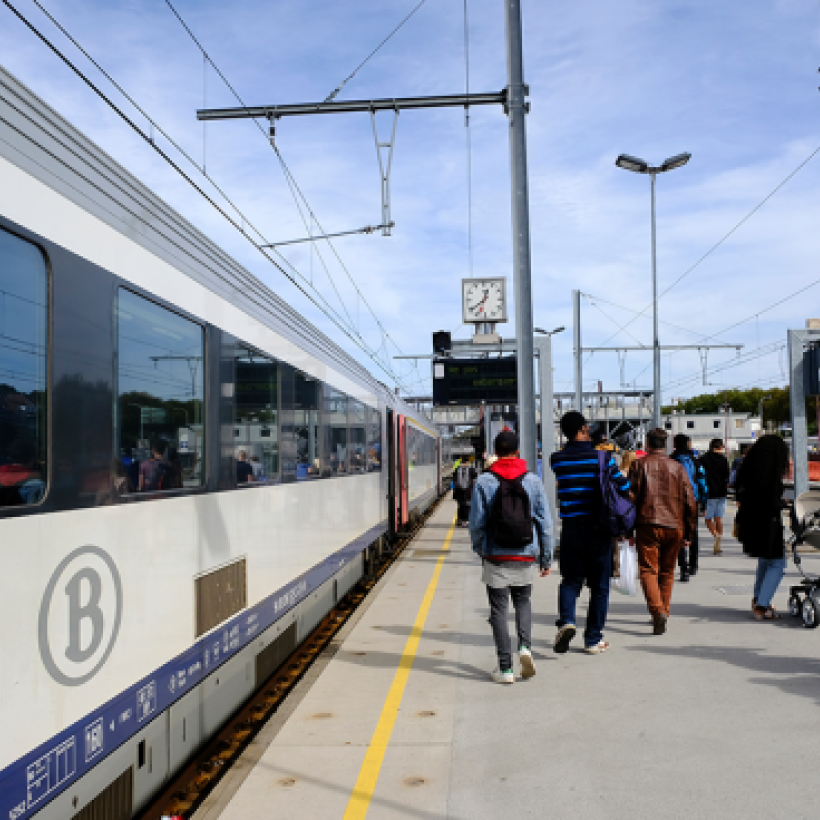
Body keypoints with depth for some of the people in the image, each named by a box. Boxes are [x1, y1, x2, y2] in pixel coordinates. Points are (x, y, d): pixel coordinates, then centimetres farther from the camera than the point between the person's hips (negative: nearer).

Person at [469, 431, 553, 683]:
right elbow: (545, 523, 2)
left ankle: (505, 668, 5)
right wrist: (546, 558, 10)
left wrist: (479, 549, 13)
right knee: (523, 601, 22)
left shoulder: (484, 482, -6)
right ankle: (525, 646, 1)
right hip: (526, 557, 2)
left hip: (496, 557, -2)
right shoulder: (533, 481, 0)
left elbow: (476, 522, -5)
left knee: (499, 609, 6)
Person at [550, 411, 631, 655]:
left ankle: (566, 621, -11)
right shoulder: (602, 458, -6)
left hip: (571, 528, 1)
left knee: (570, 579, 14)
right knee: (599, 585, 10)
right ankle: (593, 639, 15)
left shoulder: (557, 460, -1)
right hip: (599, 529, -1)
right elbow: (624, 490, -2)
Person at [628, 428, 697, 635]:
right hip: (674, 526, 3)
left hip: (648, 524, -3)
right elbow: (690, 501, 10)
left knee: (648, 570, -3)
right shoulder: (677, 467, 11)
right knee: (667, 572, 16)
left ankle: (657, 610, -22)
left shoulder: (640, 465, 3)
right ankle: (663, 611, 22)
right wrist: (688, 531, 16)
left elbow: (631, 496, -1)